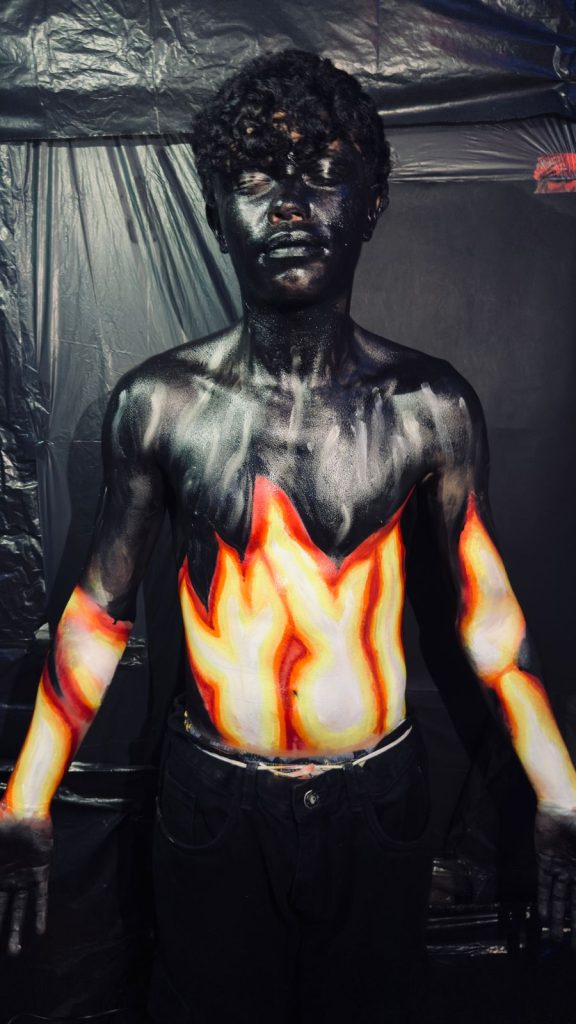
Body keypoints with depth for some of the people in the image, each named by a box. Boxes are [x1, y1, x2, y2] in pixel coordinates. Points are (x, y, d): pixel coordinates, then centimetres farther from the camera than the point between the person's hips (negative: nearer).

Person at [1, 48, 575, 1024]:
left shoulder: (431, 406, -11)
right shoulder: (157, 403, -11)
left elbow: (484, 605, -1)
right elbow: (100, 607, -2)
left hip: (377, 798, 1)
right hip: (213, 799, 0)